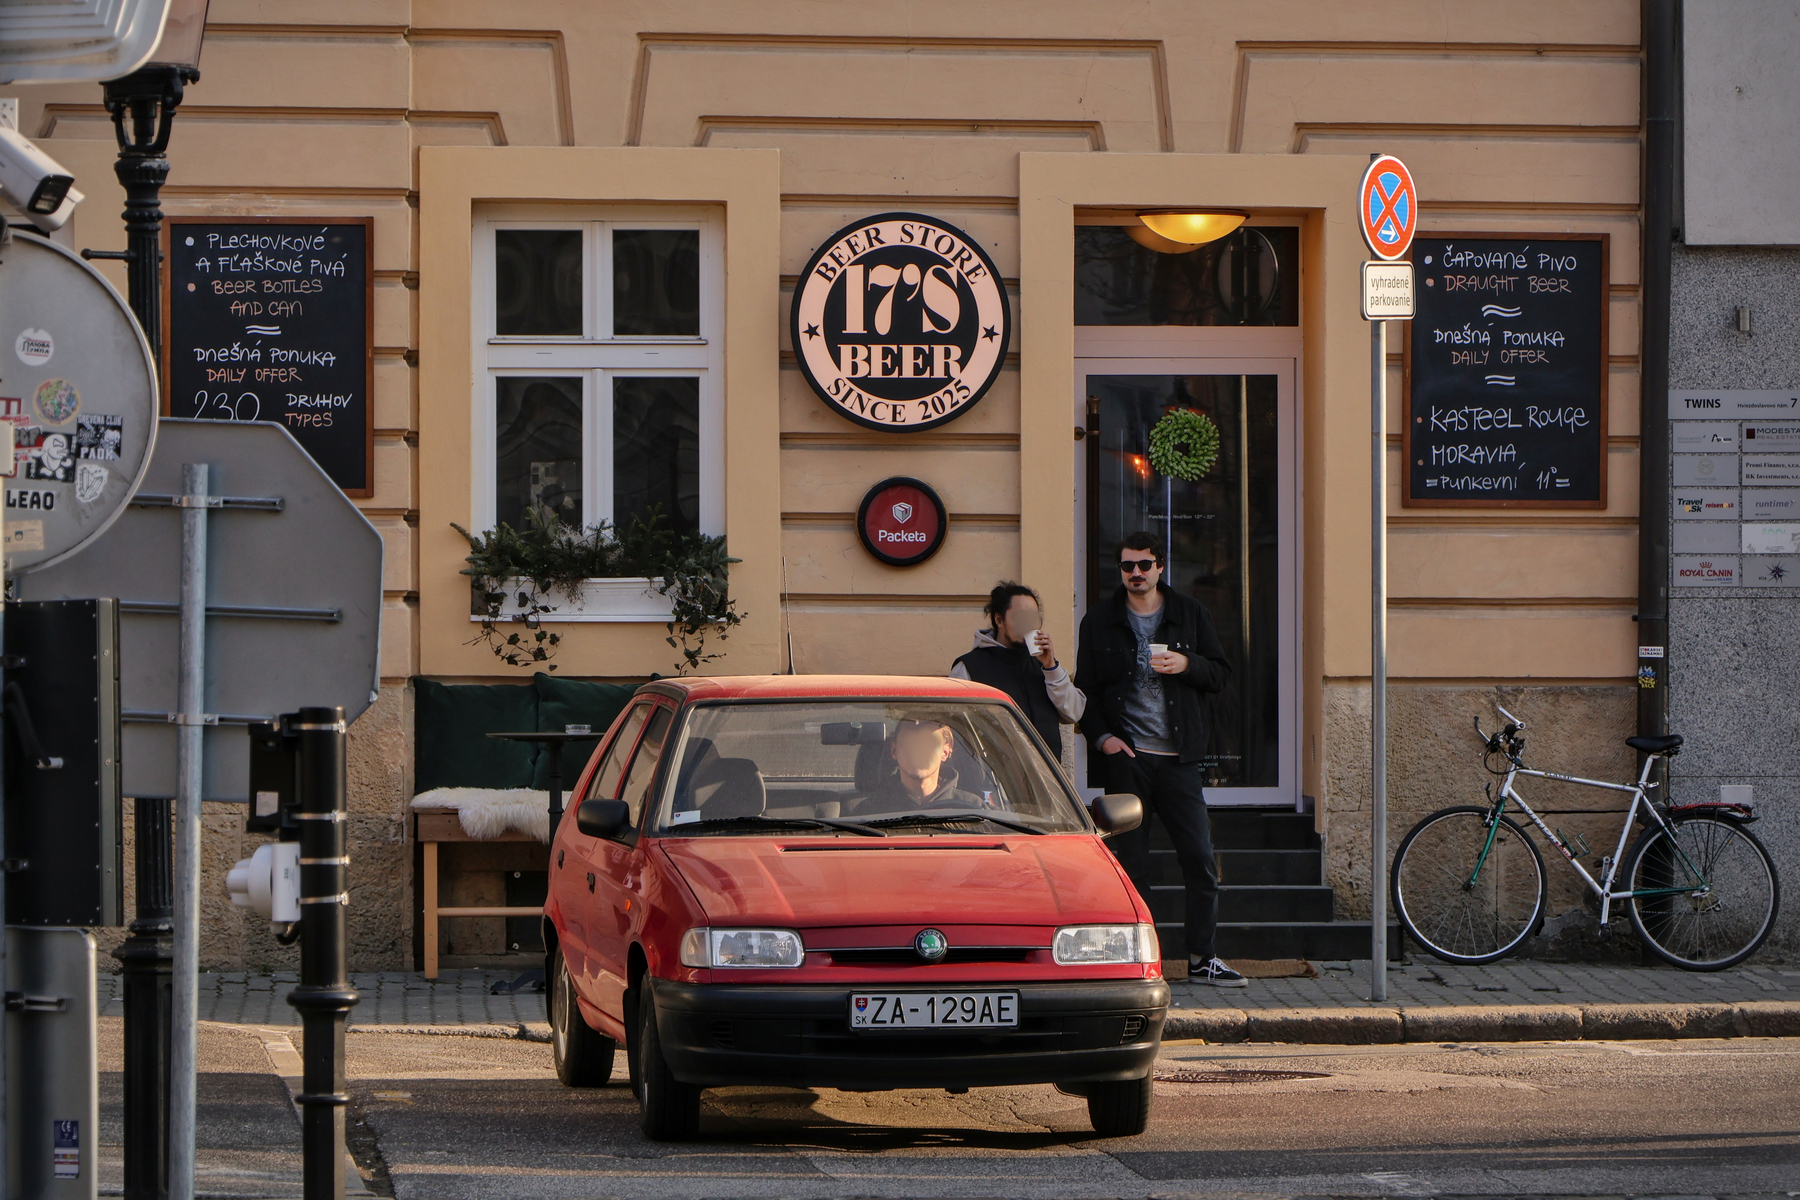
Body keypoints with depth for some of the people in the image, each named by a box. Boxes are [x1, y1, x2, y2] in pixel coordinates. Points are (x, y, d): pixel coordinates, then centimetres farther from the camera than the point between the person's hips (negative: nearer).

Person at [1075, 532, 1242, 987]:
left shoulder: (1190, 614, 8)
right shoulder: (1099, 621, 7)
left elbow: (1221, 673, 10)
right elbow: (1085, 689, 10)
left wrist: (1187, 665, -11)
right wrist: (1101, 737, -5)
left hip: (1177, 757, 1)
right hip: (1125, 756, -1)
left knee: (1200, 857, -4)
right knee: (1130, 860, 1)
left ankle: (1202, 958, 3)